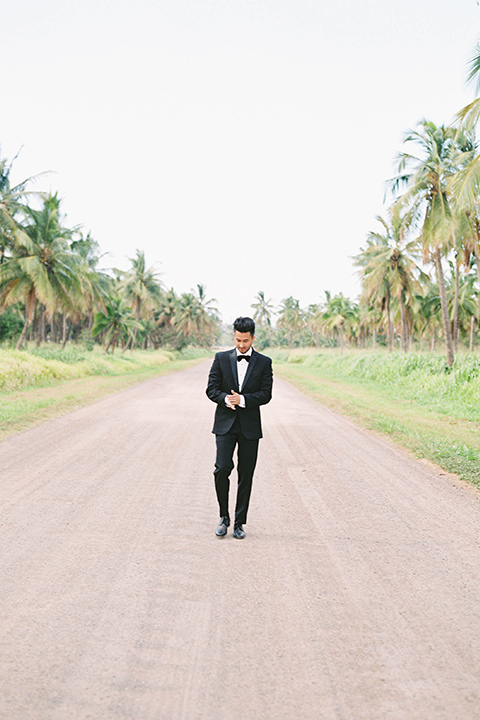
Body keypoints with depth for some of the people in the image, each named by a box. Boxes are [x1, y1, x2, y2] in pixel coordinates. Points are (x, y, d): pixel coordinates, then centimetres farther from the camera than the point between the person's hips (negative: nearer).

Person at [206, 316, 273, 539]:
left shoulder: (264, 362, 4)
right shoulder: (221, 358, 6)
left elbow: (266, 394, -2)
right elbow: (211, 389, 3)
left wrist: (242, 399, -17)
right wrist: (225, 399, -16)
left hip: (249, 426, 0)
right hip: (225, 424, 0)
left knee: (246, 476, 4)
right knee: (222, 469, -11)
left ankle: (239, 523, 17)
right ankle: (224, 517, 10)